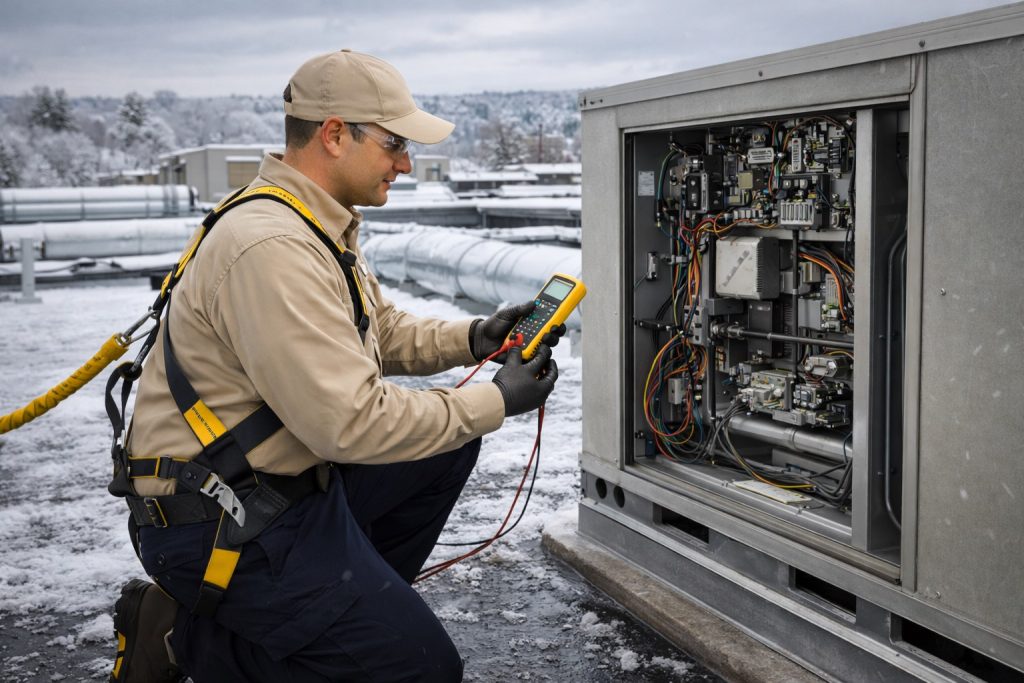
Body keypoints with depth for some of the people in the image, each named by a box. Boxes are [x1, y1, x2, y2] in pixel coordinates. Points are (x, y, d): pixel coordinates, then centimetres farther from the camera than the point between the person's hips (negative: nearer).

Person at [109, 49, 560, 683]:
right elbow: (351, 423, -28)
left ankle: (355, 599, 16)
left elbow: (381, 333, 18)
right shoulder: (271, 248, -26)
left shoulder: (324, 227, 8)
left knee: (452, 442, 12)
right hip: (222, 520, -10)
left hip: (296, 476, 10)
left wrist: (473, 338, 1)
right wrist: (496, 402, -18)